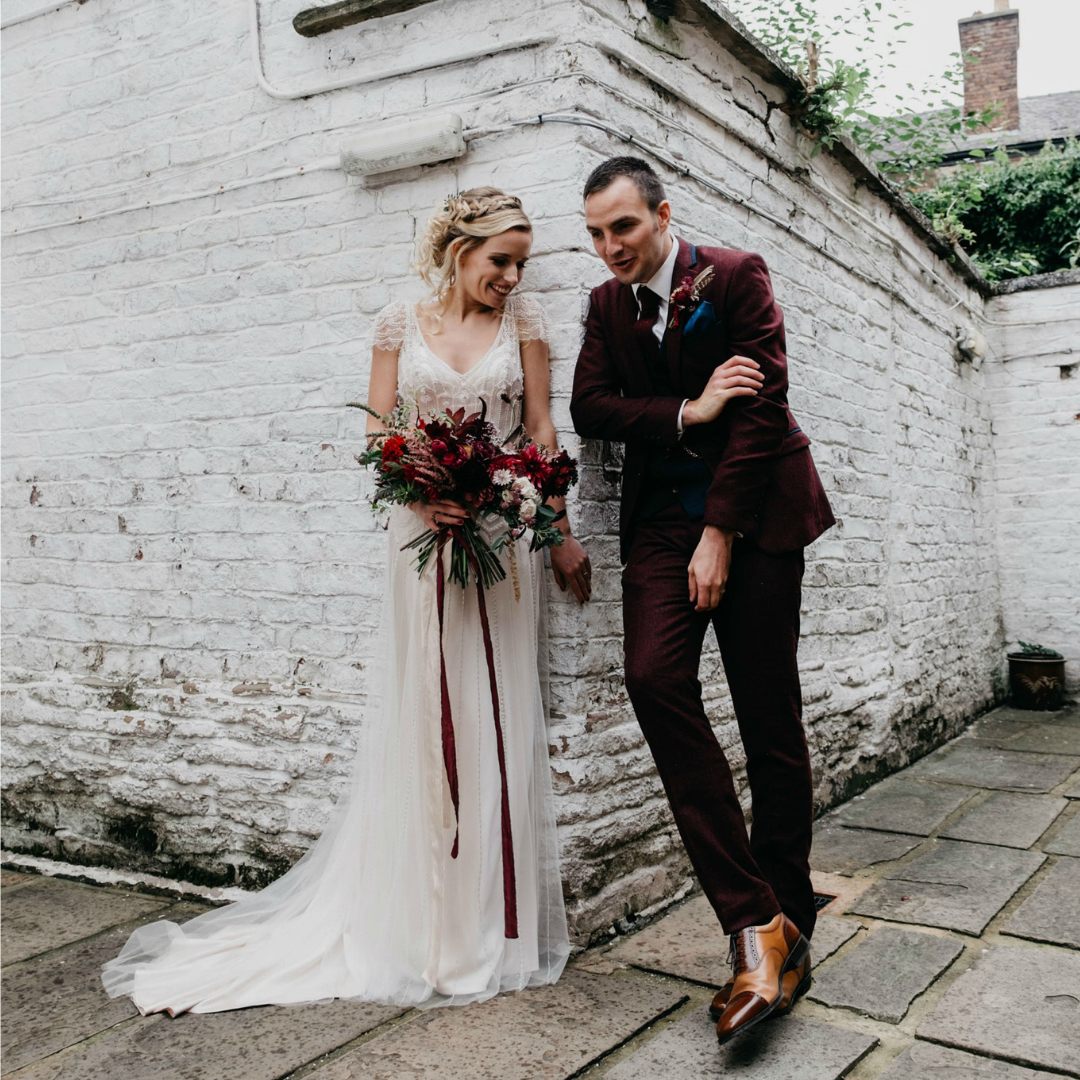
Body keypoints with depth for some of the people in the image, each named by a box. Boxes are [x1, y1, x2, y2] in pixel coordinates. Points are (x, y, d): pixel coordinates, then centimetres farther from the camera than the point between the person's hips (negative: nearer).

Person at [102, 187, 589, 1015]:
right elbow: (378, 431, 4)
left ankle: (500, 922, 15)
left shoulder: (524, 319, 8)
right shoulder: (401, 322, 6)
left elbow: (543, 431, 7)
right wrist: (420, 489, -16)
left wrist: (563, 536, 3)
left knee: (498, 715, 2)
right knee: (423, 713, 2)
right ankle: (429, 924, 14)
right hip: (425, 528, 0)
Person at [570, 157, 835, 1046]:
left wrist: (718, 534, -15)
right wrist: (686, 412, -12)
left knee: (771, 716, -3)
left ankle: (788, 917, 14)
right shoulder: (607, 304, 13)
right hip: (662, 516, 3)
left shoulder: (737, 276, -2)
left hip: (753, 512, -3)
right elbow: (589, 408, 3)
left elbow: (762, 405, -10)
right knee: (655, 678, -20)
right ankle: (755, 923, -16)